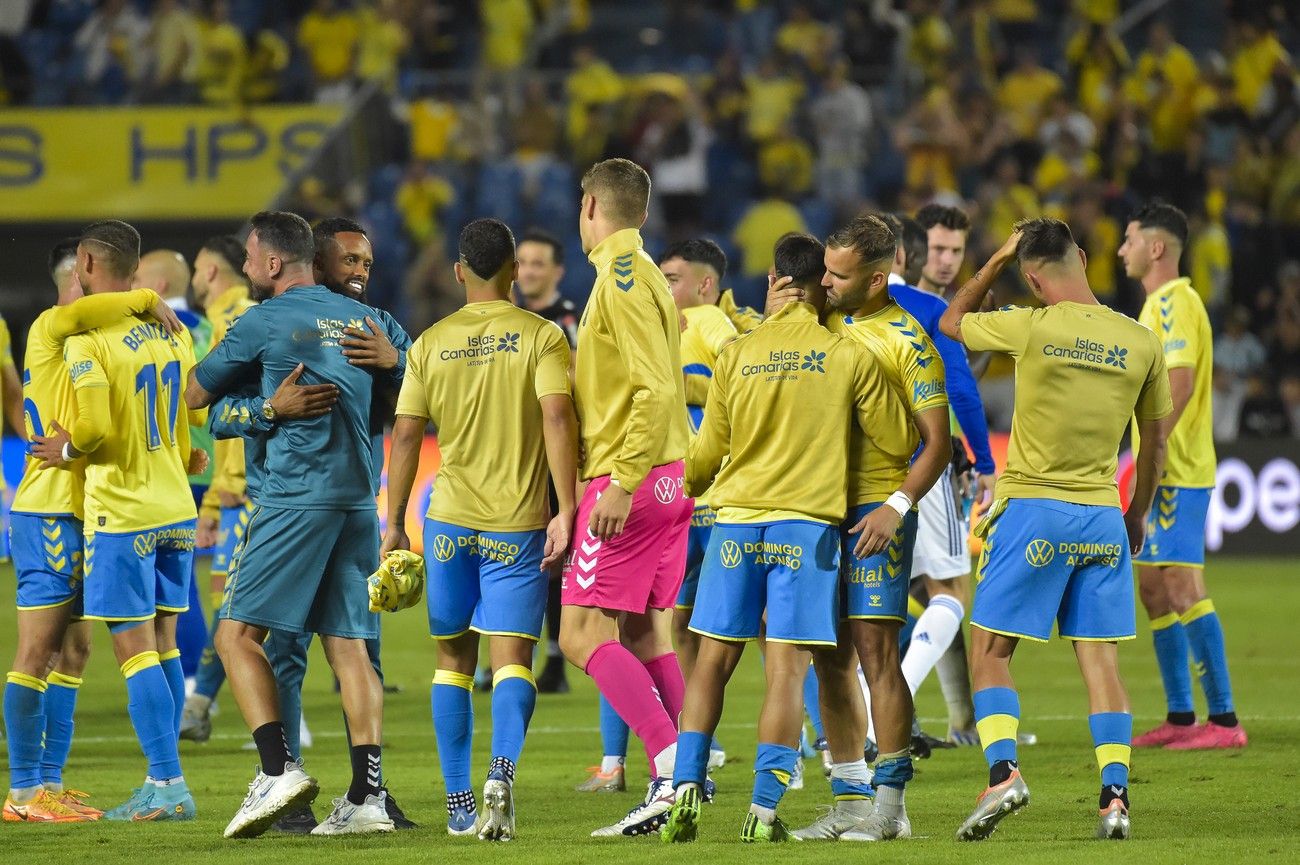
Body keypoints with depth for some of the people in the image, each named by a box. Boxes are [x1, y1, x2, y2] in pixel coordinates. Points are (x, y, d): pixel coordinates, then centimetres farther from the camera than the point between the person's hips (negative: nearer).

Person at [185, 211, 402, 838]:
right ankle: (367, 797, -3)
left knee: (238, 633, -2)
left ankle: (278, 769, -17)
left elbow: (194, 396, 7)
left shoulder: (262, 323, -3)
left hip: (294, 497, -6)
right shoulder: (360, 319, 15)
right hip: (359, 498, 6)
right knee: (348, 646, 5)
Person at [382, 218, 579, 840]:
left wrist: (394, 524, 9)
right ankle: (503, 769, -30)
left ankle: (459, 805, 13)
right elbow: (557, 417, -14)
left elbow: (406, 436, 3)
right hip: (519, 526, -2)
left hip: (449, 520, 2)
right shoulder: (542, 336, -2)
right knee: (511, 656, -4)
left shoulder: (431, 343, 5)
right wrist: (566, 511, -14)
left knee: (454, 657, 13)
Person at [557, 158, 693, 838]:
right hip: (667, 478, 10)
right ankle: (674, 784, 7)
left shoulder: (621, 275, -12)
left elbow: (655, 388, -21)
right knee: (644, 636, 10)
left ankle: (672, 768, -22)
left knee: (583, 636, -12)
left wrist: (622, 483, -24)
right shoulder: (642, 273, 17)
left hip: (629, 480, -10)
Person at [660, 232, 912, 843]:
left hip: (736, 518, 2)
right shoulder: (850, 357, -2)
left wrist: (685, 489, 33)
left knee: (713, 660, 9)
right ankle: (763, 810, -7)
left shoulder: (735, 356, 4)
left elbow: (706, 454, 13)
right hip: (807, 525, -2)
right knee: (786, 669, -2)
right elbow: (896, 435, 6)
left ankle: (685, 790, 2)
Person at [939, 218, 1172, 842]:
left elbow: (951, 322, 11)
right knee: (1099, 656, 6)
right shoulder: (1141, 343, 2)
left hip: (1032, 509, -3)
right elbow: (1156, 442, 12)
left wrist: (997, 260, 17)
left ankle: (1002, 771, -14)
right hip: (1102, 516, 3)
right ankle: (1115, 795, -3)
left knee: (990, 652, 4)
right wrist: (1138, 515, 25)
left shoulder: (1030, 328, -9)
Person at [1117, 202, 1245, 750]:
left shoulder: (1174, 302, -13)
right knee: (1153, 586, 12)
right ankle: (1180, 717, 17)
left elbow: (1180, 382, -22)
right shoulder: (1159, 304, 18)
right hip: (1163, 472, 11)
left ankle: (1224, 720, -13)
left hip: (1177, 471, -11)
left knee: (1182, 584, -12)